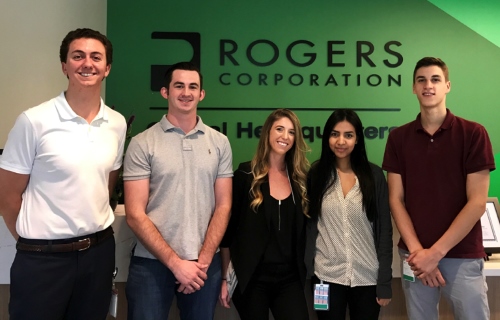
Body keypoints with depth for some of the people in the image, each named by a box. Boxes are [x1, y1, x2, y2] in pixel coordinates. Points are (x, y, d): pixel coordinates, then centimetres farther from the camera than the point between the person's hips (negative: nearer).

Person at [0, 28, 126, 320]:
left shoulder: (117, 123, 2)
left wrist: (93, 234, 12)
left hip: (100, 250, 4)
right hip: (42, 257, -4)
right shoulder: (34, 121, -11)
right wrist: (34, 240, 3)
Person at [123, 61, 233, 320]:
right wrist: (176, 263, -12)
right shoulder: (142, 144, -4)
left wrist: (202, 260, -6)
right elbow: (135, 215, -8)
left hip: (205, 263, 2)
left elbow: (223, 206, 3)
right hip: (151, 263, -2)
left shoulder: (220, 143, 4)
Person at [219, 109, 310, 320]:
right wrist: (225, 278, -4)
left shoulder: (300, 179, 6)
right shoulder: (246, 175, -4)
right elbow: (228, 228, -3)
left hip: (289, 279, 3)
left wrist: (302, 271, 7)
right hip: (251, 278, -2)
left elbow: (301, 232, 10)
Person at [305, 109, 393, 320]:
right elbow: (308, 226, 2)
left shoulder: (374, 175, -2)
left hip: (367, 277, 0)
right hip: (326, 276, 0)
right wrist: (307, 269, -3)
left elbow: (385, 230, -1)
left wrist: (385, 282, -3)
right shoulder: (315, 174, -1)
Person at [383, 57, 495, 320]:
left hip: (462, 256, -2)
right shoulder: (398, 137, 3)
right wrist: (417, 250, -10)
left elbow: (477, 202, -9)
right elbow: (396, 200, 1)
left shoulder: (473, 133, -5)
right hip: (415, 254, 2)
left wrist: (436, 252, -13)